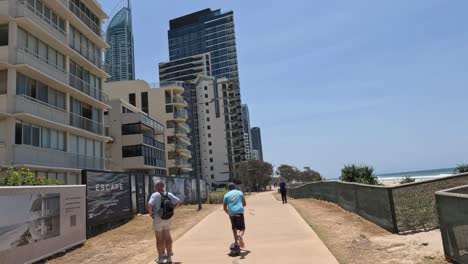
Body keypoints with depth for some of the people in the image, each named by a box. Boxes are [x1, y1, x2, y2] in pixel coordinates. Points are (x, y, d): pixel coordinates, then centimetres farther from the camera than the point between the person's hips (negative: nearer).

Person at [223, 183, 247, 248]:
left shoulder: (226, 195, 10)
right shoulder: (240, 192, 11)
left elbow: (224, 208, 8)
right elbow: (244, 204, 16)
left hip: (232, 213, 2)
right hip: (240, 212, -1)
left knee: (234, 228, 17)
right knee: (242, 228, 4)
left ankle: (236, 242, 18)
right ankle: (240, 235, -26)